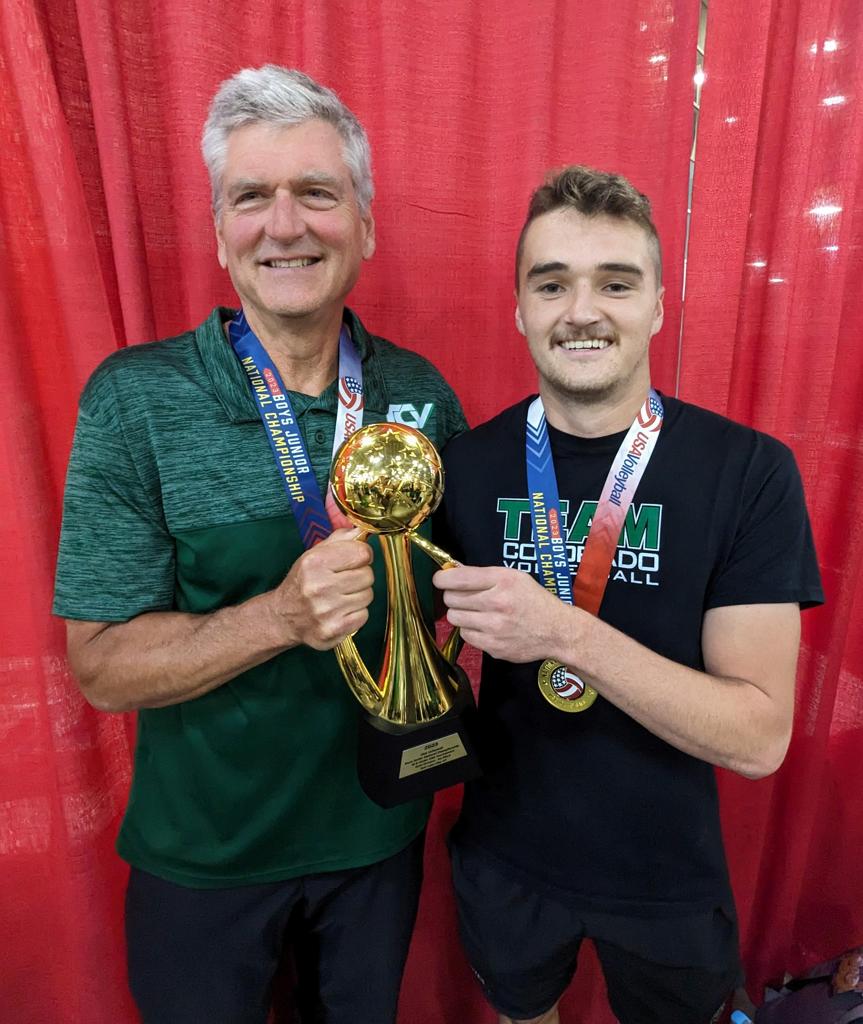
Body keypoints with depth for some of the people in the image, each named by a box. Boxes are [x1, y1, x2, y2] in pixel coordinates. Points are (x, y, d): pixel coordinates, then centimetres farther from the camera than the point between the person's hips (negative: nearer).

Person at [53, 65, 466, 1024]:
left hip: (380, 831, 3)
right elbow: (102, 667, -17)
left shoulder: (422, 392, -9)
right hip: (204, 853, -2)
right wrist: (280, 617, -32)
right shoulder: (134, 399, -18)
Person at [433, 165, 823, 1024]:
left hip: (667, 874, -1)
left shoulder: (750, 471, -18)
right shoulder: (468, 464, -12)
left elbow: (759, 737, -21)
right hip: (504, 854, 2)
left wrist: (569, 634, -34)